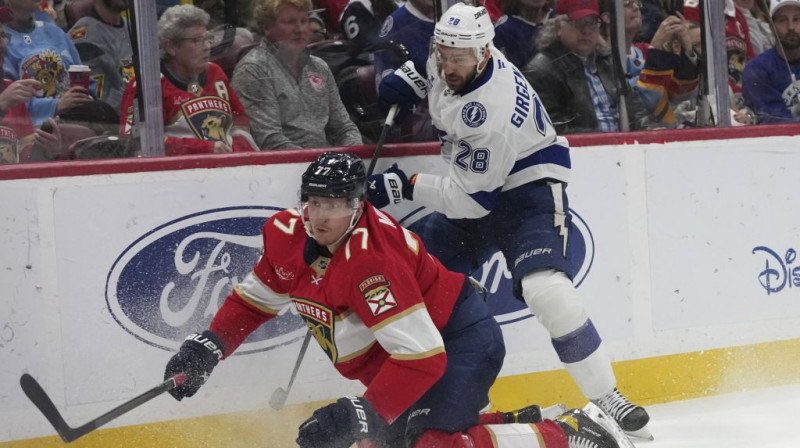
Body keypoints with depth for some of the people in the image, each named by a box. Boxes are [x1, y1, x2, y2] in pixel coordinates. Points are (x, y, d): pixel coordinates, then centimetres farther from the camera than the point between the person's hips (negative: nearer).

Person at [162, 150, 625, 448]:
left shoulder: (373, 258, -32)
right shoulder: (286, 235, -8)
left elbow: (422, 356, -35)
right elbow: (254, 299, 11)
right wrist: (208, 347, -2)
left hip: (461, 338, -10)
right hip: (395, 354, 10)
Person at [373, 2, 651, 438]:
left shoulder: (493, 108, -32)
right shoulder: (446, 60, -7)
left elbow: (472, 198, -28)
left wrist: (406, 186, -24)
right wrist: (408, 78, 6)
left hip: (528, 194, -9)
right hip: (473, 194, 9)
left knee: (546, 291, -30)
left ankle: (607, 398, -17)